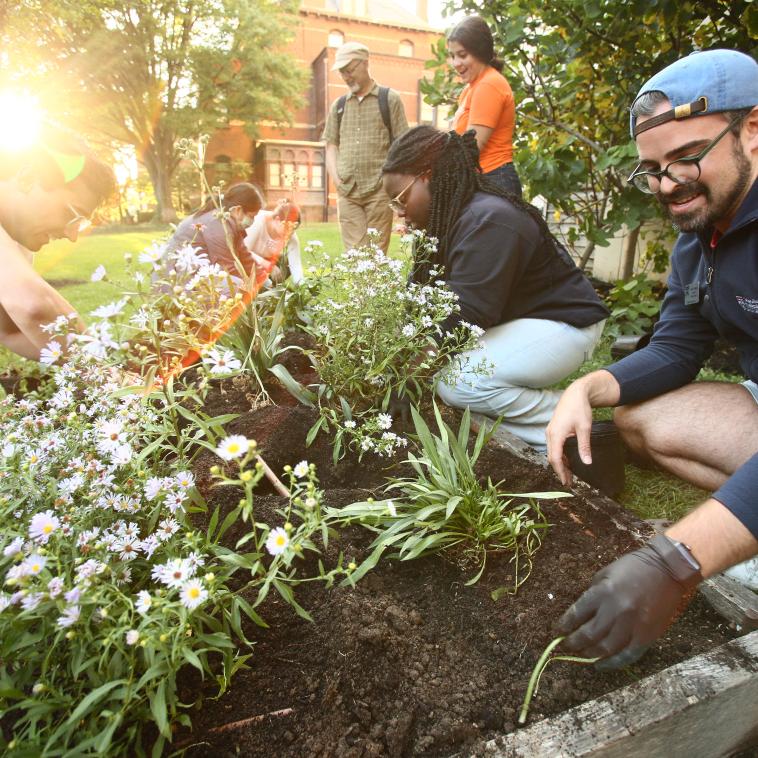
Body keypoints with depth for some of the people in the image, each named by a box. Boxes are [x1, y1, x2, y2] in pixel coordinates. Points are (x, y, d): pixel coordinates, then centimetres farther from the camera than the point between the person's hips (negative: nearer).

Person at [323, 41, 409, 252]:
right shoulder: (338, 105, 17)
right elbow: (331, 146, 17)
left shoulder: (389, 99, 7)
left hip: (379, 189, -3)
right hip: (347, 192, 3)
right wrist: (336, 178, 1)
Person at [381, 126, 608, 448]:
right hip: (514, 321, 10)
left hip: (563, 323, -10)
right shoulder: (451, 219, 4)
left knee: (456, 383, -27)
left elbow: (465, 316, -31)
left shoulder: (487, 222, -25)